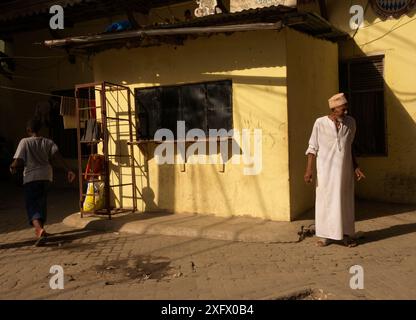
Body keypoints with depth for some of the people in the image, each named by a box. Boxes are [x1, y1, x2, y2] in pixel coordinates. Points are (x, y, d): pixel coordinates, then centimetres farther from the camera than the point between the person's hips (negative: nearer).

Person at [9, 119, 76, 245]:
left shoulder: (25, 142, -5)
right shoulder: (48, 142, 3)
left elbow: (18, 161, -9)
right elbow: (57, 156, -11)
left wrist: (12, 167, 13)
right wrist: (69, 170, -15)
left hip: (31, 177, -4)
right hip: (46, 176, 4)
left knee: (32, 206, -4)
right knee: (41, 202, 21)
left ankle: (39, 228, -29)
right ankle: (40, 227, 34)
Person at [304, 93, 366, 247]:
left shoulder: (351, 122, 2)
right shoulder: (320, 123, -8)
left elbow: (349, 147, 13)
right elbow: (313, 148, -4)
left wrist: (356, 167, 12)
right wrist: (309, 170, -11)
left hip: (345, 170, 3)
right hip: (326, 170, -3)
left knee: (345, 201, 7)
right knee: (325, 201, 2)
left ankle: (347, 234, 16)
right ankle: (325, 235, 13)